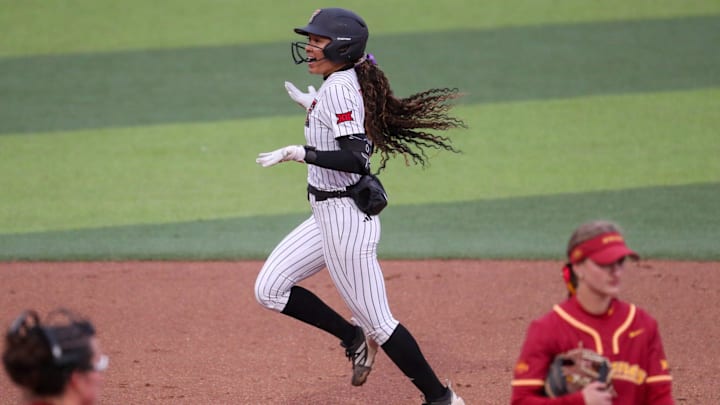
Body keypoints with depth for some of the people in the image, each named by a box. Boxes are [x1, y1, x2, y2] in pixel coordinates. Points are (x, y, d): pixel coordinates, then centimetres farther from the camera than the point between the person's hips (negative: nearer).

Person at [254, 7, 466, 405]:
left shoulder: (339, 87, -20)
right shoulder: (340, 83, 9)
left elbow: (355, 158, -28)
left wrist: (299, 153, -27)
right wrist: (313, 106, 25)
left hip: (345, 216, -10)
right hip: (327, 213, 10)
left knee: (376, 321, -2)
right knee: (269, 289, 9)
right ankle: (354, 337, 21)